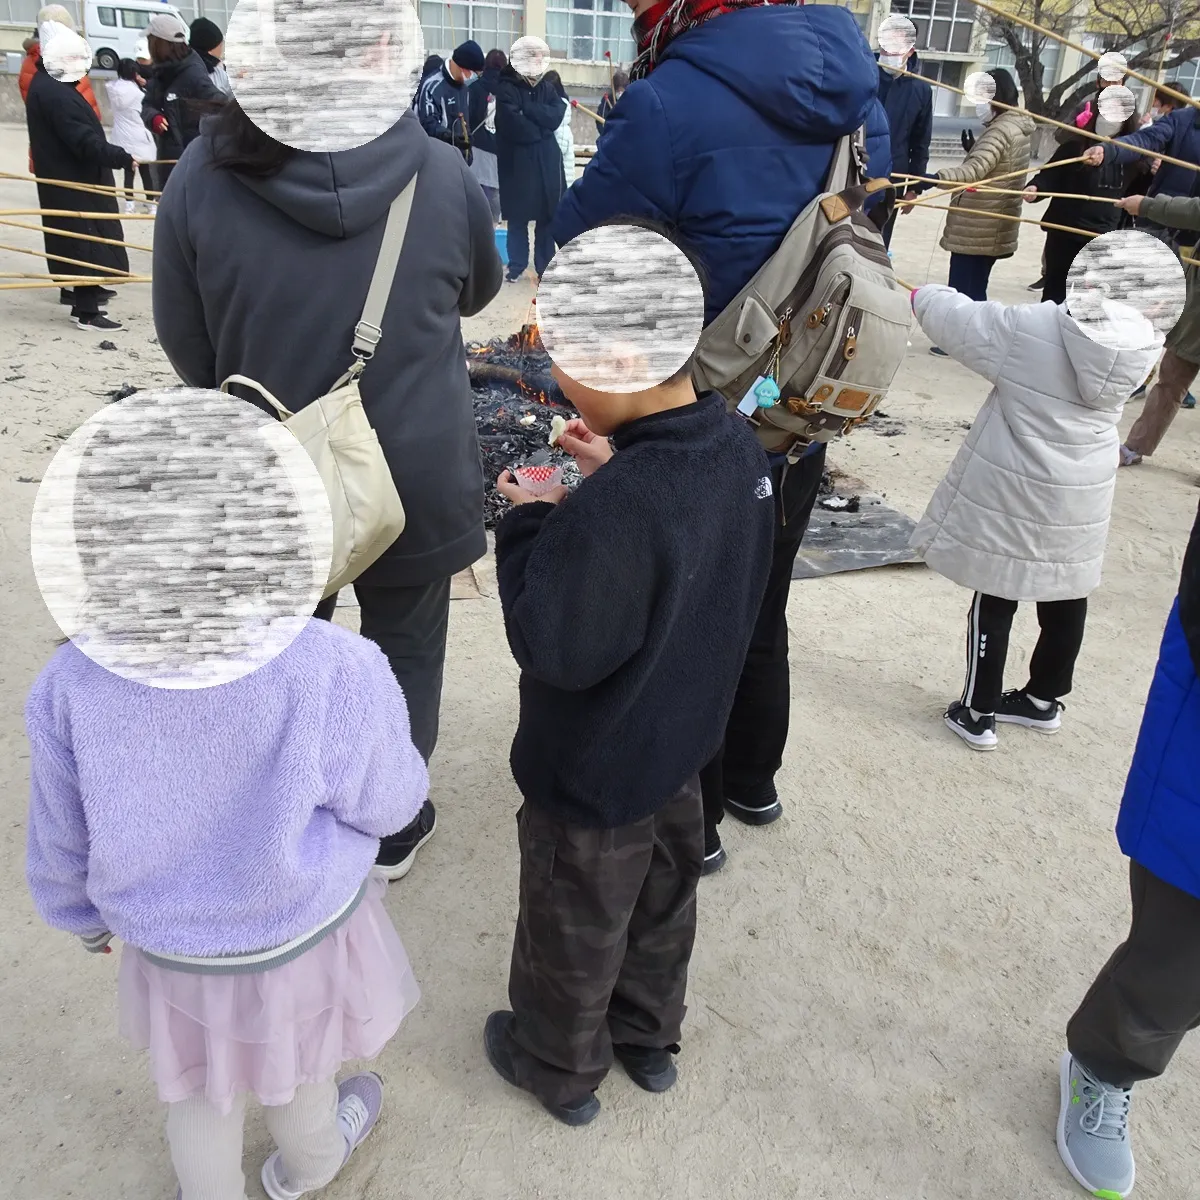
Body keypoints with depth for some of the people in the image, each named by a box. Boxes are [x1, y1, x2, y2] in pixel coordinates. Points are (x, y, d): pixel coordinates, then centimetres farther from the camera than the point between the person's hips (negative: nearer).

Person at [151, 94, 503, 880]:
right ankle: (391, 824, 34)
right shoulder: (439, 171, -10)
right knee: (406, 647, 19)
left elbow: (187, 344, -2)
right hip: (415, 472, 0)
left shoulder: (205, 173, -11)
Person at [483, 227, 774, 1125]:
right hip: (682, 743, 8)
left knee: (574, 928, 19)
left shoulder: (613, 512, -37)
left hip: (592, 776, -8)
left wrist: (530, 525, -19)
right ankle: (649, 1036, 53)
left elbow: (557, 651, -30)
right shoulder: (738, 446, -10)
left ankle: (559, 1067, 46)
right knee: (662, 897, 28)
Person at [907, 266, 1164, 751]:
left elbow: (957, 318, -5)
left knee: (994, 601, 6)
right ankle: (1044, 700, 36)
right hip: (1081, 501, 5)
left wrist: (925, 295, 14)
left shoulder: (1032, 327, -19)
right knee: (1066, 601, 18)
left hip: (1013, 496, -5)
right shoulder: (1139, 345, -6)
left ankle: (978, 713, 16)